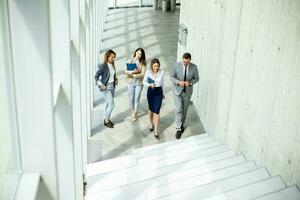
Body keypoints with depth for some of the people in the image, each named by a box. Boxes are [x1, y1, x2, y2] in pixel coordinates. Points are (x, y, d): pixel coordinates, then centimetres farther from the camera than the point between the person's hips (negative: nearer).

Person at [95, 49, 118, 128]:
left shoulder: (112, 65, 4)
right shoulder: (103, 66, -17)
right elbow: (96, 77, -15)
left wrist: (116, 79, 2)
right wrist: (101, 85, -20)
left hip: (112, 86, 7)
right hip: (106, 87, -7)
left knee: (108, 104, 15)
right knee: (111, 104, -6)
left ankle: (106, 119, 28)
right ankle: (106, 121, 10)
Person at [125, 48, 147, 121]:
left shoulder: (142, 63, -6)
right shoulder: (130, 60, -4)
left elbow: (143, 74, -14)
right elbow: (126, 71, -10)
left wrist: (134, 75, -22)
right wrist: (133, 71, -24)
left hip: (139, 83, -1)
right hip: (131, 82, 1)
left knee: (137, 99, 5)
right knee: (131, 98, 13)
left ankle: (135, 113, 22)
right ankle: (133, 111, 36)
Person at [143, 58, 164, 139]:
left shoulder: (161, 72, -8)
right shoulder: (148, 72, -11)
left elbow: (162, 83, 6)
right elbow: (144, 81, 0)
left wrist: (162, 93, 15)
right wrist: (150, 84, -21)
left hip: (159, 92, 0)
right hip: (150, 92, 0)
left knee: (157, 111, -5)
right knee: (151, 109, 17)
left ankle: (156, 131, -1)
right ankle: (151, 123, 45)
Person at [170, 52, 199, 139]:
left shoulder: (194, 67, -11)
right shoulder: (176, 65, -15)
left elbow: (196, 78, 0)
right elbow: (172, 77, -6)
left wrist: (190, 82, -20)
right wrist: (178, 82, -24)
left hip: (187, 91, 2)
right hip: (177, 90, -2)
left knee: (184, 109, 16)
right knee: (179, 109, -10)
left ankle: (181, 124, 38)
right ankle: (179, 129, -5)